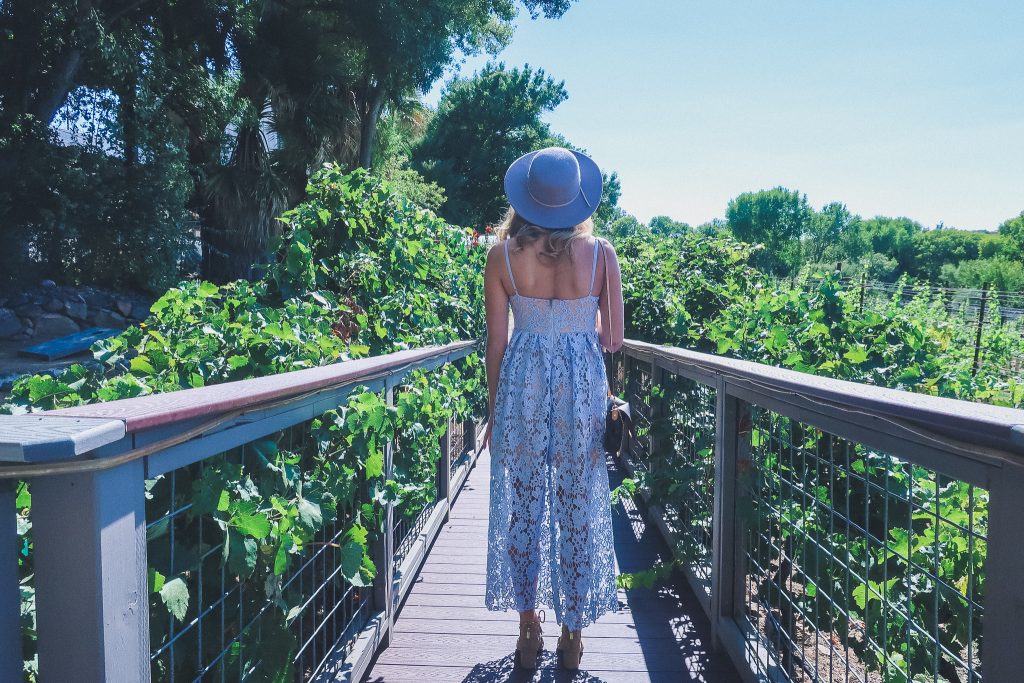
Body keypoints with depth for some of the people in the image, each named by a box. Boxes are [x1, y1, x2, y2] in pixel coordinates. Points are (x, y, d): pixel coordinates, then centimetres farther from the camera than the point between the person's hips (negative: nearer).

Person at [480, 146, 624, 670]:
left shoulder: (502, 254, -4)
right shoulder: (600, 253, -4)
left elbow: (496, 343, -1)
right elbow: (613, 340, -1)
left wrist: (493, 412, 9)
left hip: (521, 381, 0)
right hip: (582, 385, 0)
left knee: (522, 508, 13)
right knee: (579, 511, 12)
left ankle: (529, 633, 24)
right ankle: (573, 637, 24)